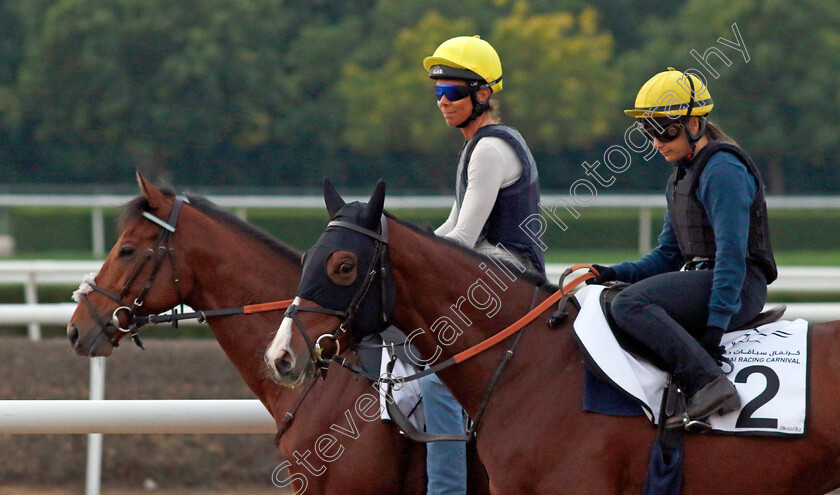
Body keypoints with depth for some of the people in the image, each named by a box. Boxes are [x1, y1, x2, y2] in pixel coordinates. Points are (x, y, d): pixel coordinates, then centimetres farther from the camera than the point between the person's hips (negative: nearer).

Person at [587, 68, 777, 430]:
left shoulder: (723, 170, -12)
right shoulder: (681, 177, 19)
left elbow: (732, 252, -20)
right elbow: (669, 254, 21)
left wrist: (716, 324, -25)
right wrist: (616, 273, 4)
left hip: (740, 287, -10)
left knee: (630, 303, -28)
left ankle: (710, 385, -39)